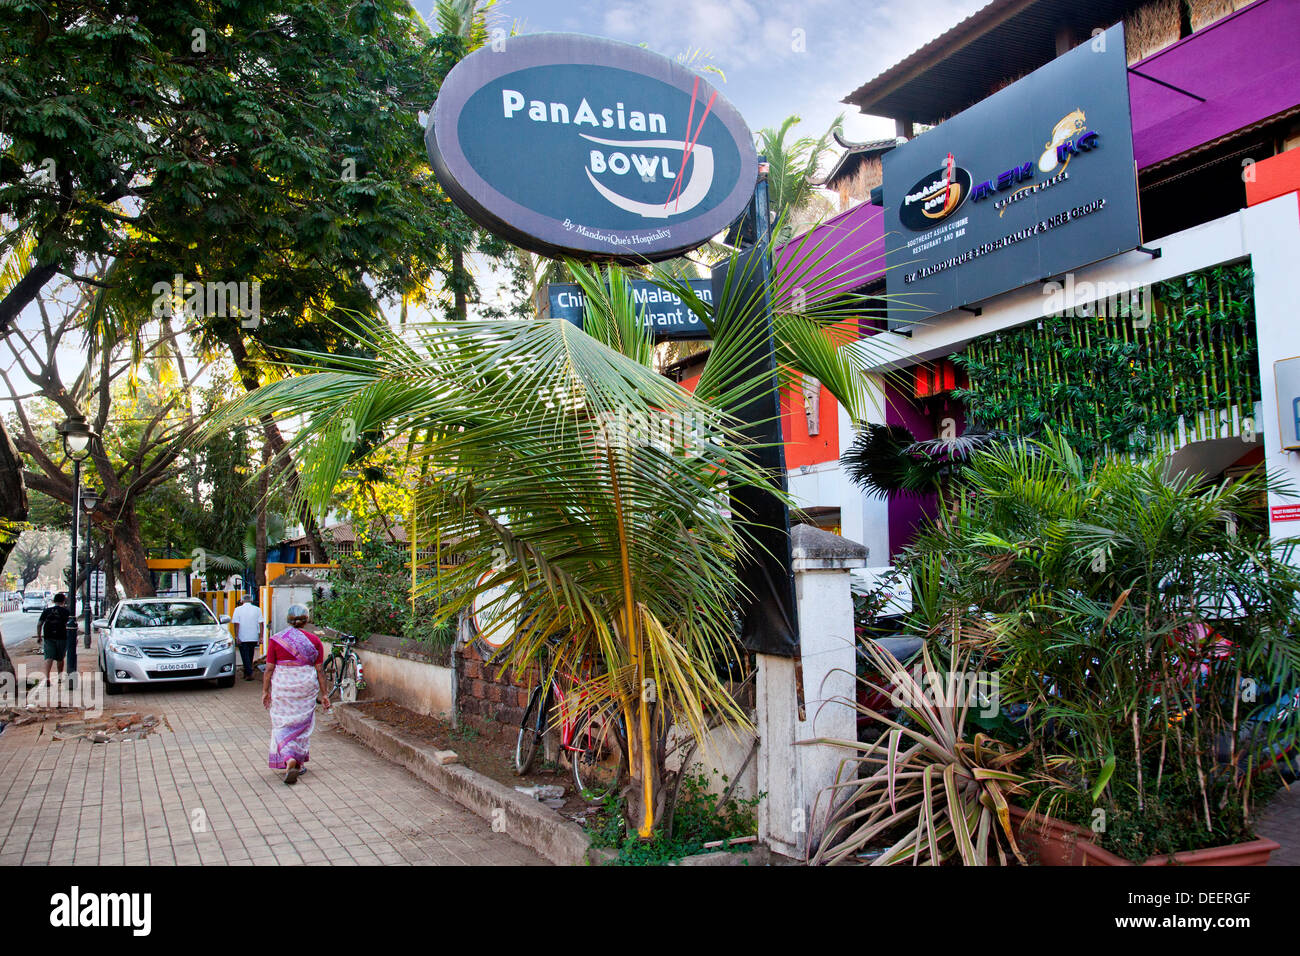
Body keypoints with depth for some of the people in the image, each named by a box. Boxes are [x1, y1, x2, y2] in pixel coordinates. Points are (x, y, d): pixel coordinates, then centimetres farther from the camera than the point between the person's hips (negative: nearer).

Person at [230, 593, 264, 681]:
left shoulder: (238, 609, -2)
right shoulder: (257, 609, 2)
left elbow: (236, 624, -8)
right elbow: (261, 624, -2)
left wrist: (236, 636, -6)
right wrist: (260, 637, -1)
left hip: (242, 638, -3)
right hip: (254, 637, 3)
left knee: (245, 656, 1)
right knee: (250, 656, 15)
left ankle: (249, 674, -8)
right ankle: (246, 673, 21)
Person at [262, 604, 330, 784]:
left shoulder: (276, 640, -3)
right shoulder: (314, 641, -2)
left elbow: (269, 669, -2)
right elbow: (320, 670, 0)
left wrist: (265, 691, 8)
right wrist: (323, 693, 6)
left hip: (282, 686, -1)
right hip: (306, 686, 1)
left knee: (282, 724, 6)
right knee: (303, 724, 13)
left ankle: (289, 758, -15)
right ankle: (299, 763, 21)